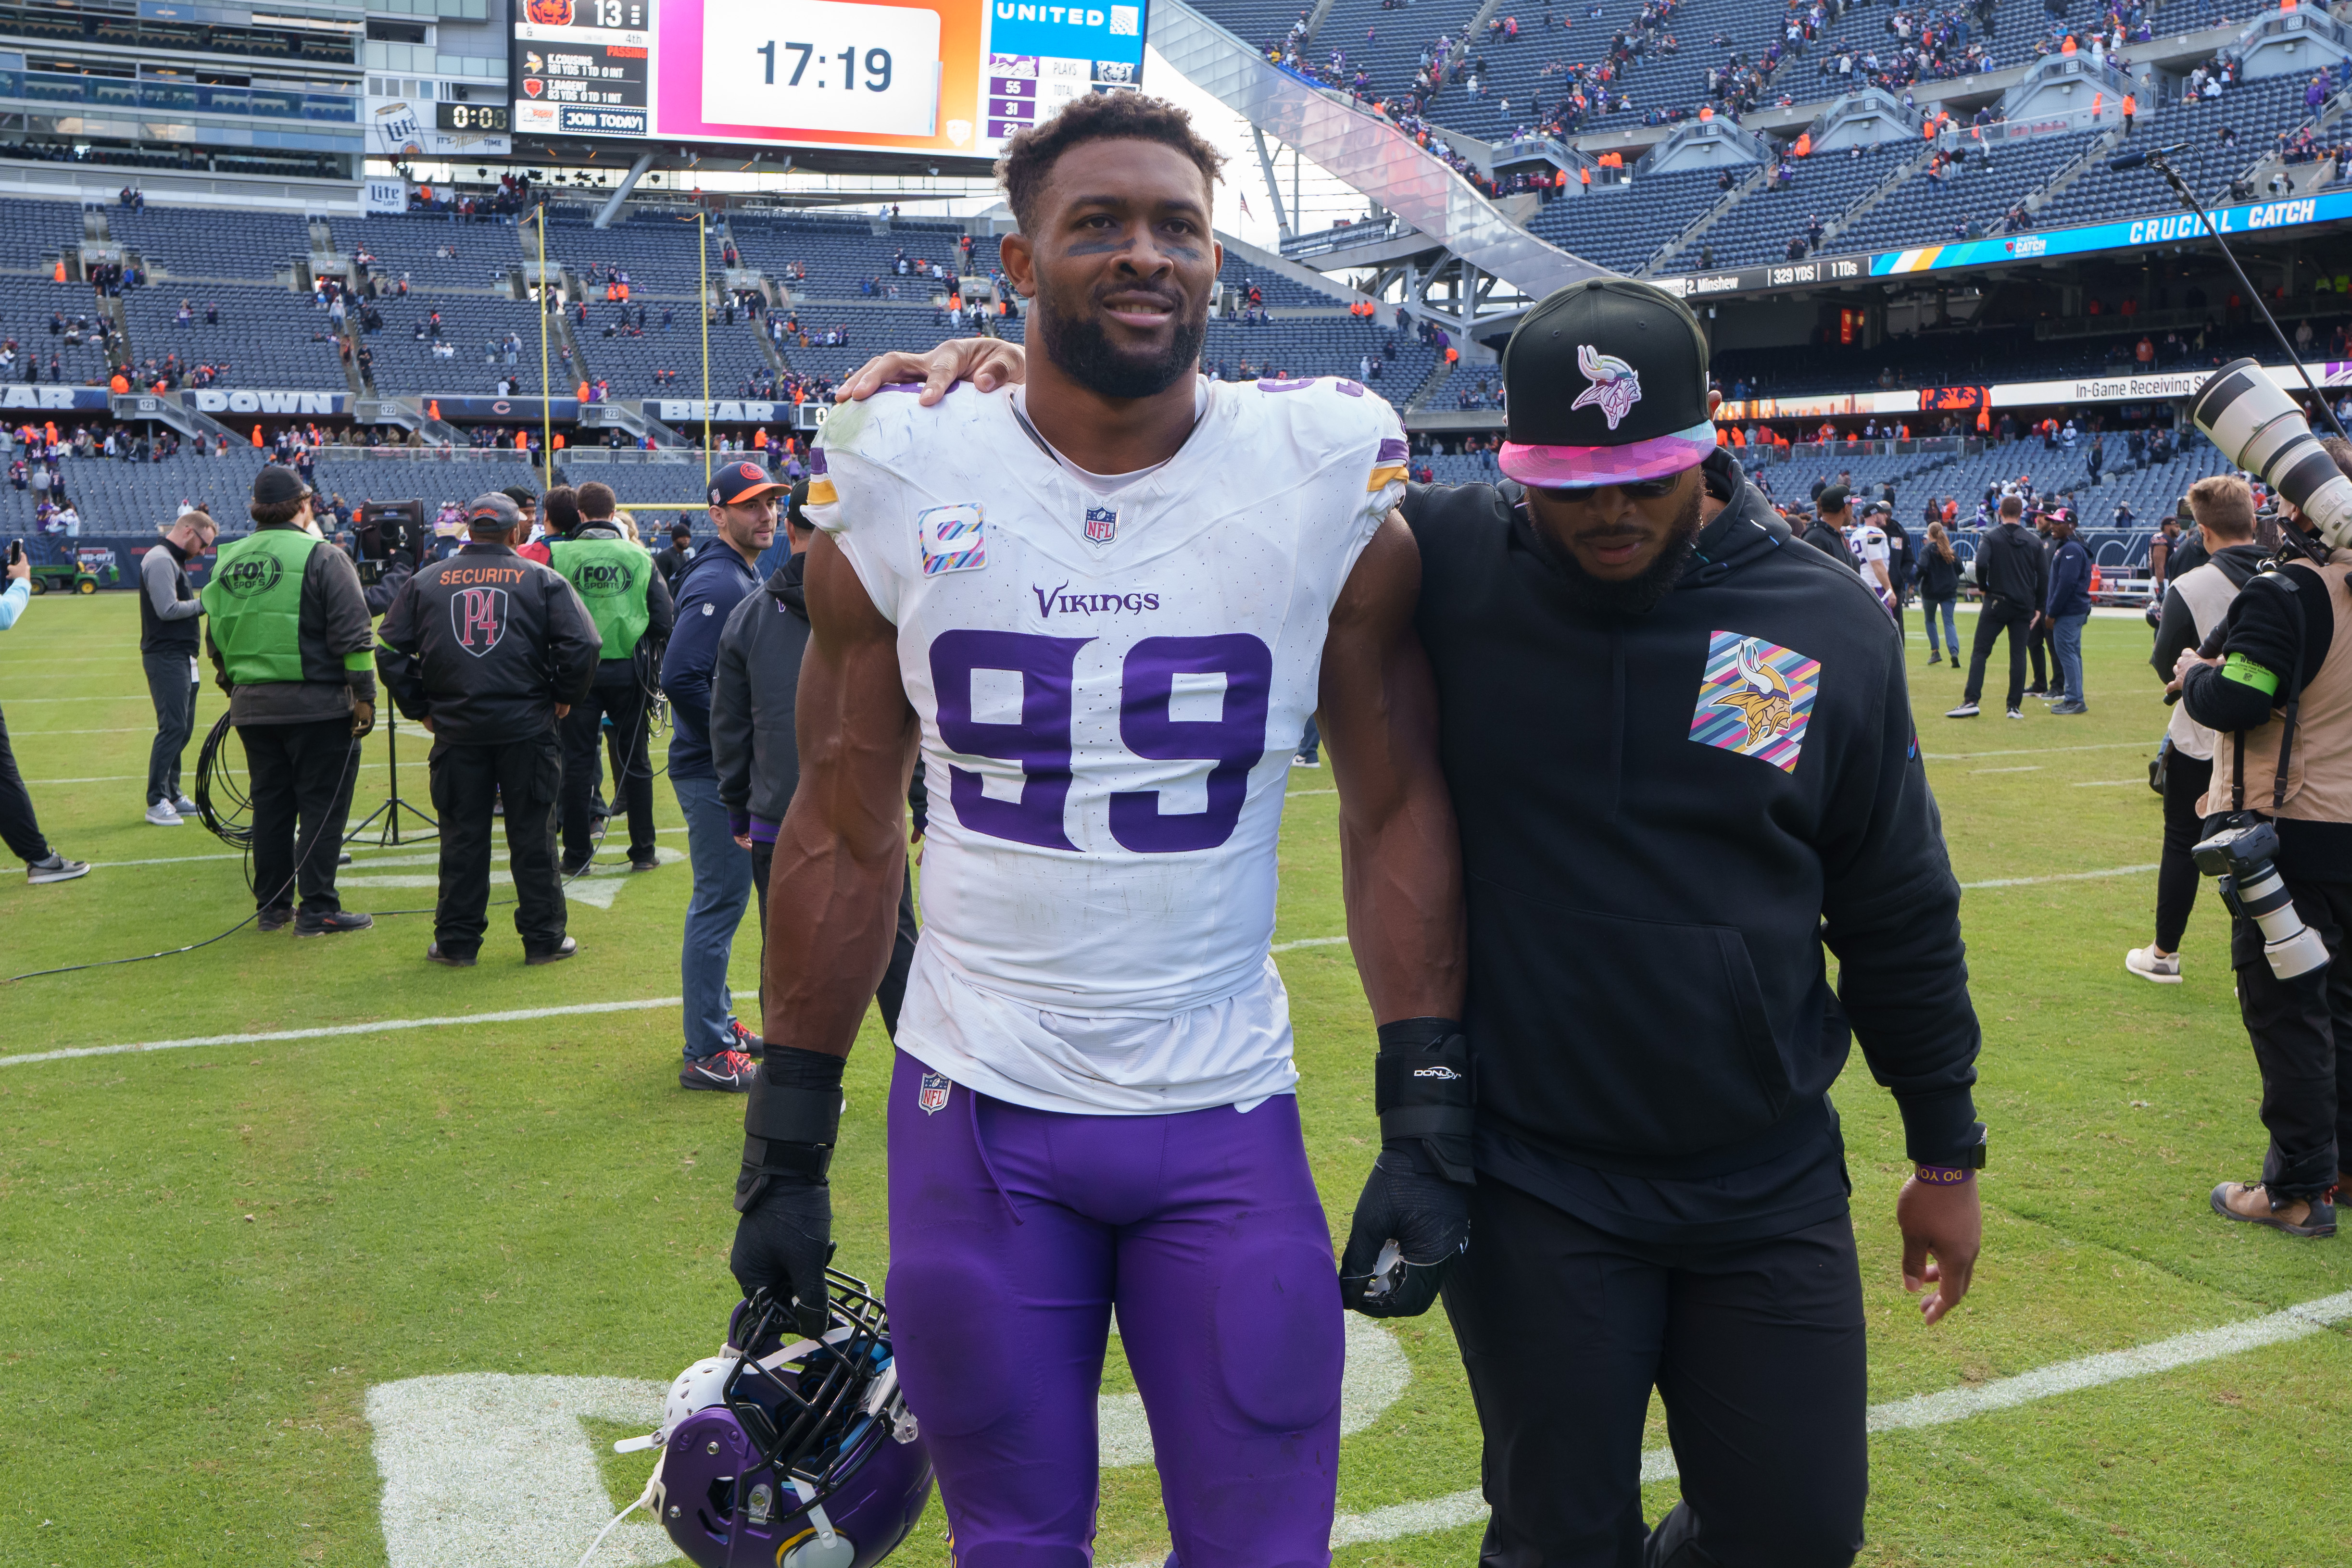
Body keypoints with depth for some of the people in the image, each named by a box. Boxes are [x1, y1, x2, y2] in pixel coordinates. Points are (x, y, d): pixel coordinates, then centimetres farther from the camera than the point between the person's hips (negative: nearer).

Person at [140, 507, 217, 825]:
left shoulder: (174, 560, 20)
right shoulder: (160, 560, -13)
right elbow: (168, 609, -22)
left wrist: (202, 606, 5)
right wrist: (205, 603, -12)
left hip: (181, 658, 10)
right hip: (166, 658, -10)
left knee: (183, 727, 12)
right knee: (173, 727, -11)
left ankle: (172, 795, 19)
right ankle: (156, 802, -7)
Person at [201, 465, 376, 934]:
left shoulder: (227, 561, 11)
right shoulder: (321, 557, -9)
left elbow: (216, 637, 19)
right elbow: (352, 634, -13)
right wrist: (364, 694, -7)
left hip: (251, 706, 6)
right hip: (316, 702, -6)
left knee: (269, 803, 13)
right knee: (322, 803, 0)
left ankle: (272, 905, 19)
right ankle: (317, 909, -1)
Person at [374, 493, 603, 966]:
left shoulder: (426, 582, 7)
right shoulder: (542, 580, 0)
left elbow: (390, 651, 6)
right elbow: (583, 644, -8)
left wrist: (419, 708, 13)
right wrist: (563, 697, 5)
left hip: (455, 730, 2)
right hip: (527, 727, -2)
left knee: (462, 838, 8)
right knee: (532, 835, 6)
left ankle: (457, 941, 14)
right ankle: (543, 938, 11)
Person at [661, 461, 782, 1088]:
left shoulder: (746, 578, 15)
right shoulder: (717, 584, -18)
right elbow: (681, 678, -27)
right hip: (717, 775, -10)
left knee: (721, 901, 18)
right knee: (720, 904, -4)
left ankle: (718, 1024, 31)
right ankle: (707, 1056, 4)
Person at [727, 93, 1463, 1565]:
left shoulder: (1327, 487, -5)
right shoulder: (904, 485, -2)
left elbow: (1399, 807, 0)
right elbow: (843, 833, 3)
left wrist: (1429, 1109, -5)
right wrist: (786, 1144, 5)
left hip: (1227, 1119, 0)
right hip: (975, 1113, 1)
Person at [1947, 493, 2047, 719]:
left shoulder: (1990, 537, -3)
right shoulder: (2034, 542, 7)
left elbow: (1981, 564, -19)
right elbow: (2044, 576, 5)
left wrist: (1983, 588, -2)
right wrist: (2038, 607, 12)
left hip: (1997, 603, -3)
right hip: (2024, 606, 3)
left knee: (1980, 652, -1)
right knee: (2018, 654, 5)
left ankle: (1971, 701, -13)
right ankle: (2015, 707, 3)